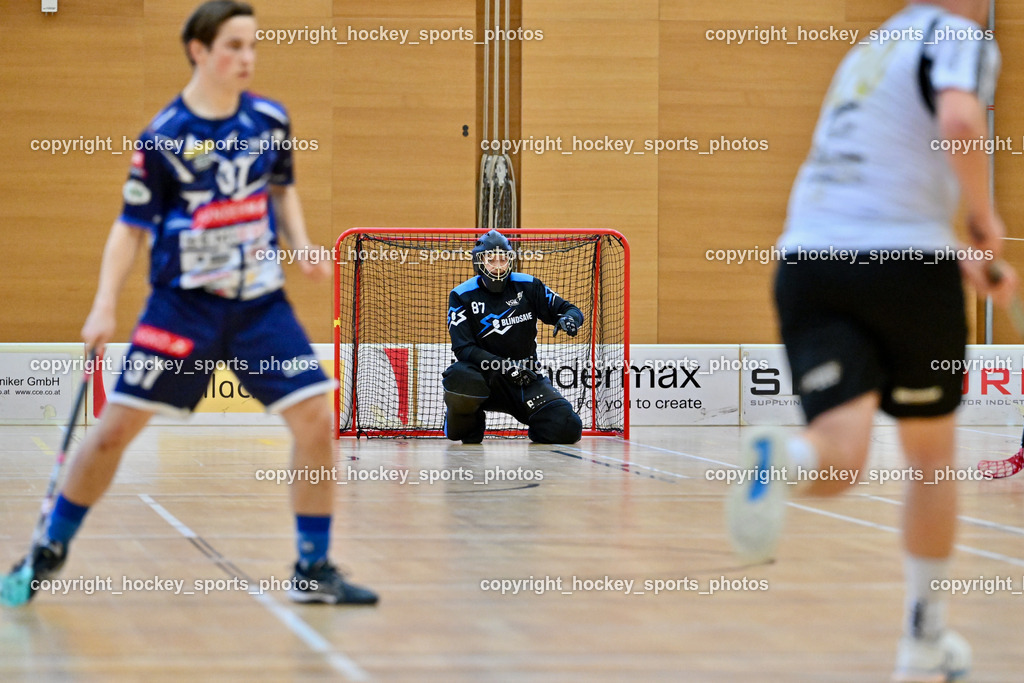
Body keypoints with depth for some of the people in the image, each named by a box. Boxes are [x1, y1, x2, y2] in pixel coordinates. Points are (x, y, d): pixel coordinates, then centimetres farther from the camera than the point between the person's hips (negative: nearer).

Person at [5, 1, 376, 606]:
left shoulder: (271, 120, 1)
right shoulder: (163, 137, -9)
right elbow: (131, 227, -4)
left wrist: (301, 244, 2)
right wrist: (104, 307, -14)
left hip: (261, 301, 3)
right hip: (184, 304, -3)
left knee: (315, 419, -9)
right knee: (117, 425, -3)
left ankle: (314, 571, 4)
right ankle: (51, 550, 18)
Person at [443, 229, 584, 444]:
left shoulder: (527, 286, 0)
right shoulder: (461, 296, -5)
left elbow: (571, 310, 4)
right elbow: (463, 348, -13)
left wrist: (570, 318, -22)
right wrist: (502, 366, -27)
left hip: (527, 377, 1)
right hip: (486, 378, -1)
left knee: (567, 429, -19)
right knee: (459, 378, -37)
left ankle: (537, 428, 20)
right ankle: (469, 429, -4)